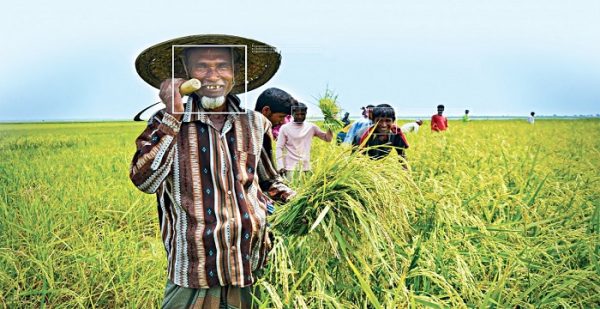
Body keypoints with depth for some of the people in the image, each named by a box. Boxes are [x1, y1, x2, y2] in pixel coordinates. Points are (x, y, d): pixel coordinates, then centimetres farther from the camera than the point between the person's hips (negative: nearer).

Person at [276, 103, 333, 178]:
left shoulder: (311, 127, 6)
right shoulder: (285, 128, -2)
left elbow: (327, 138, 9)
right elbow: (279, 148, -2)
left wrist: (329, 126, -11)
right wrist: (280, 166, -11)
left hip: (306, 167, 3)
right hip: (291, 168, -3)